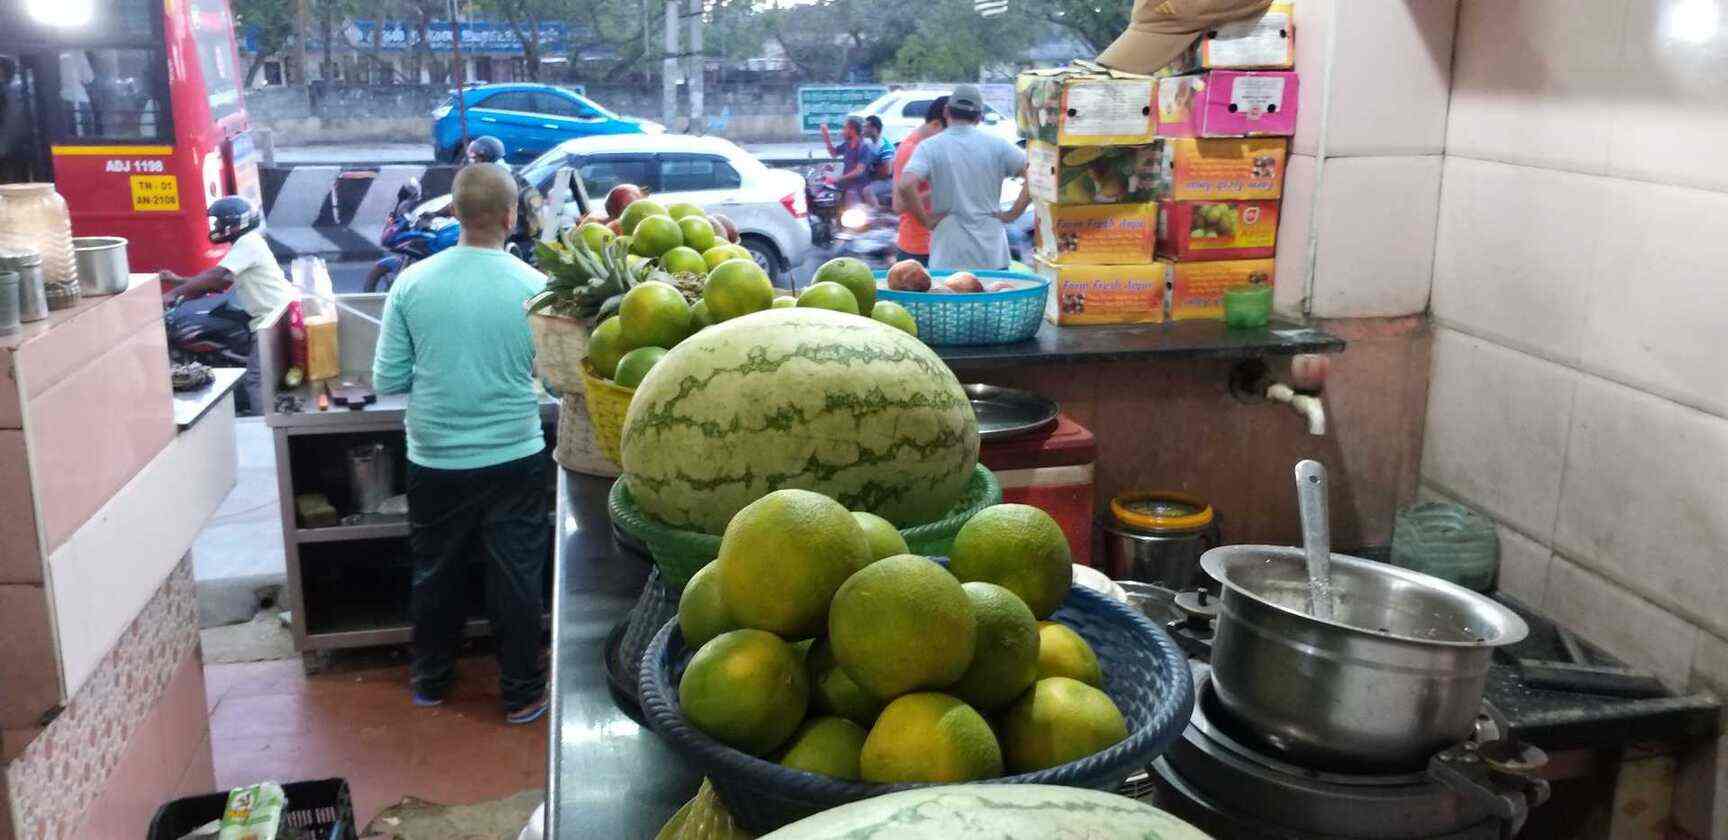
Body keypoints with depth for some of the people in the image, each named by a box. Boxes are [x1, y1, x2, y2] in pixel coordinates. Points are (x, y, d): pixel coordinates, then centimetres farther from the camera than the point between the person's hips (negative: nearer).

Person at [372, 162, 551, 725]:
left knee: (436, 574, 19)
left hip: (435, 461, 2)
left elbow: (387, 381, -4)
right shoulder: (534, 287, -12)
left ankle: (431, 680, 37)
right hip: (513, 460, -2)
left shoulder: (412, 283, -8)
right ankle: (521, 693, 23)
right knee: (516, 578, 12)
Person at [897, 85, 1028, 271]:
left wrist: (926, 220, -8)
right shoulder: (996, 145, 3)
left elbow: (905, 186, -19)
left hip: (948, 258, -2)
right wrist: (1013, 213, 1)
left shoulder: (929, 147, -3)